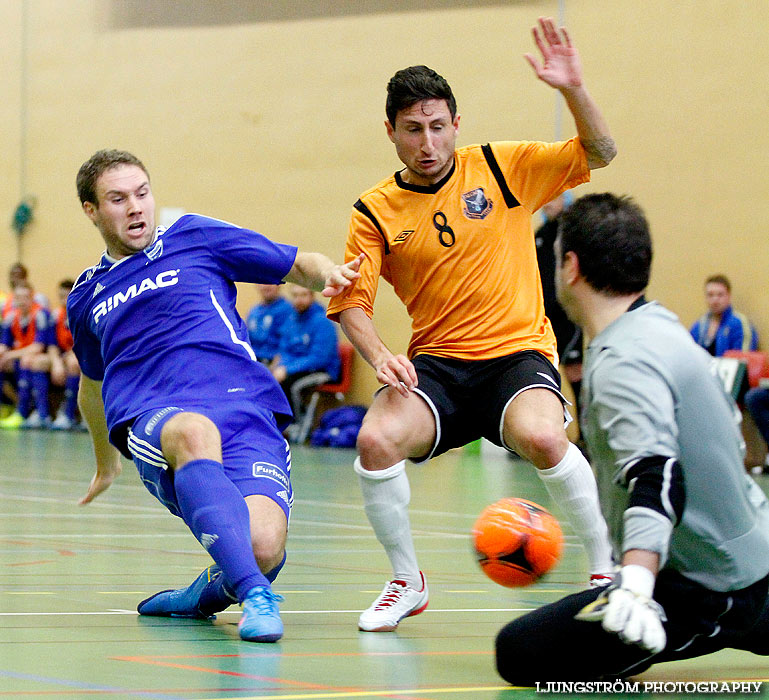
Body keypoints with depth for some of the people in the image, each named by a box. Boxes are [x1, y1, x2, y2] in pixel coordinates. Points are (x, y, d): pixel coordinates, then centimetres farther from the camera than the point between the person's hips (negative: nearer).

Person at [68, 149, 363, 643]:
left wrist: (329, 273, -4)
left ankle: (214, 588, 6)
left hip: (245, 403, -1)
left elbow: (301, 265, 19)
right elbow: (93, 383, 44)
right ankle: (256, 596, -50)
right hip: (152, 418, 1)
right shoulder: (86, 297, 26)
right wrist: (106, 464, 54)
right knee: (194, 433, -41)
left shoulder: (195, 237, 16)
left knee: (265, 546, -30)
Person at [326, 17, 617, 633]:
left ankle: (608, 563, -10)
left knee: (541, 438, -35)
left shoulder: (503, 168, 2)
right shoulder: (376, 211, 3)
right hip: (434, 365, 2)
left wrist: (573, 89, -16)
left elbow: (599, 152, 1)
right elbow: (351, 304, 4)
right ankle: (407, 582, -2)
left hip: (518, 354, -2)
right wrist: (379, 355, -17)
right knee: (376, 440, -28)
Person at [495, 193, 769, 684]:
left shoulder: (623, 363, -21)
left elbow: (658, 474, -36)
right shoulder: (662, 327, 8)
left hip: (707, 587, -10)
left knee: (520, 651, -16)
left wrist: (636, 586, -51)